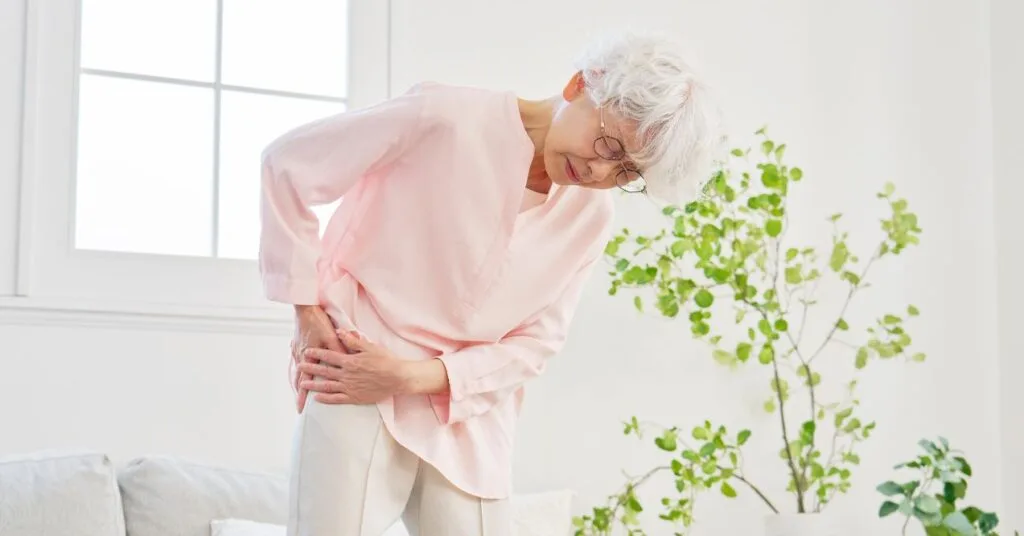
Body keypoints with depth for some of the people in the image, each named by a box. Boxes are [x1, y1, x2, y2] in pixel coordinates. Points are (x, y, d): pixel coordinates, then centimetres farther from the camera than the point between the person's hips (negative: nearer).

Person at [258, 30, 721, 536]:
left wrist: (416, 376, -15)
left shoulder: (591, 217, 0)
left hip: (471, 422, 5)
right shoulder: (448, 117, -15)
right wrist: (307, 310, -11)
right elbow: (287, 163, -10)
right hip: (354, 397, -4)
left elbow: (536, 343, -1)